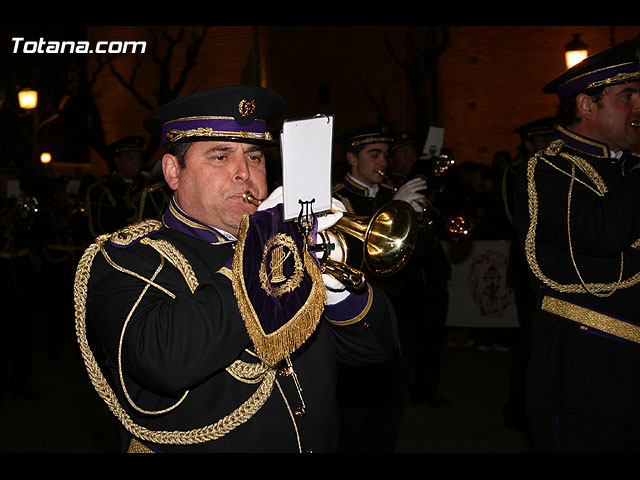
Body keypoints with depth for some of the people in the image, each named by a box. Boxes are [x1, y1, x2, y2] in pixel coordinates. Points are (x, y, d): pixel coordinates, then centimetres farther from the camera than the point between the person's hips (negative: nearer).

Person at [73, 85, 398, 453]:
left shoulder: (289, 242, 10)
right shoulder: (129, 260, -4)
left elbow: (379, 346, 8)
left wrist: (336, 285, -10)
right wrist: (264, 256, -19)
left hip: (322, 443, 4)